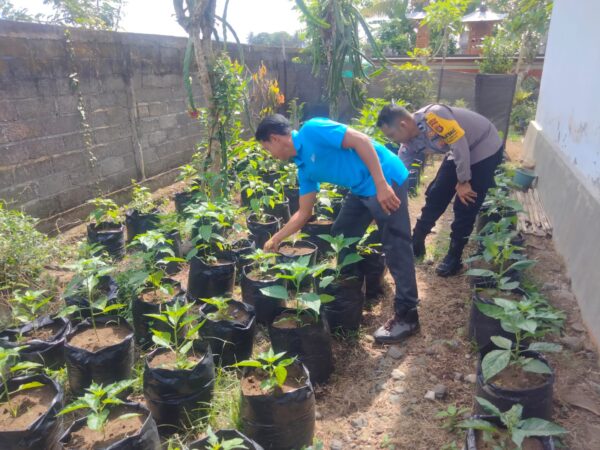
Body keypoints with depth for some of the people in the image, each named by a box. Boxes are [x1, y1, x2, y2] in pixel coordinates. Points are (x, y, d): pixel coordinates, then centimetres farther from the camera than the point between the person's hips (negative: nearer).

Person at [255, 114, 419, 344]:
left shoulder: (311, 130, -16)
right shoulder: (304, 167, 10)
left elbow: (361, 140, -22)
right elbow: (304, 212, 16)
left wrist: (381, 185, -26)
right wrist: (276, 239, 20)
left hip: (386, 179, -10)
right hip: (361, 189, 10)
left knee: (396, 249, -5)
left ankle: (407, 316, 6)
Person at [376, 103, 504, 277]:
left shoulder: (431, 116, -33)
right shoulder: (410, 143, -8)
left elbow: (460, 144, -28)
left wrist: (463, 182, -20)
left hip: (485, 148, -7)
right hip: (459, 152, 7)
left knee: (465, 207, -5)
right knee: (435, 195, 6)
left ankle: (454, 257, 9)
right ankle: (416, 243, 21)